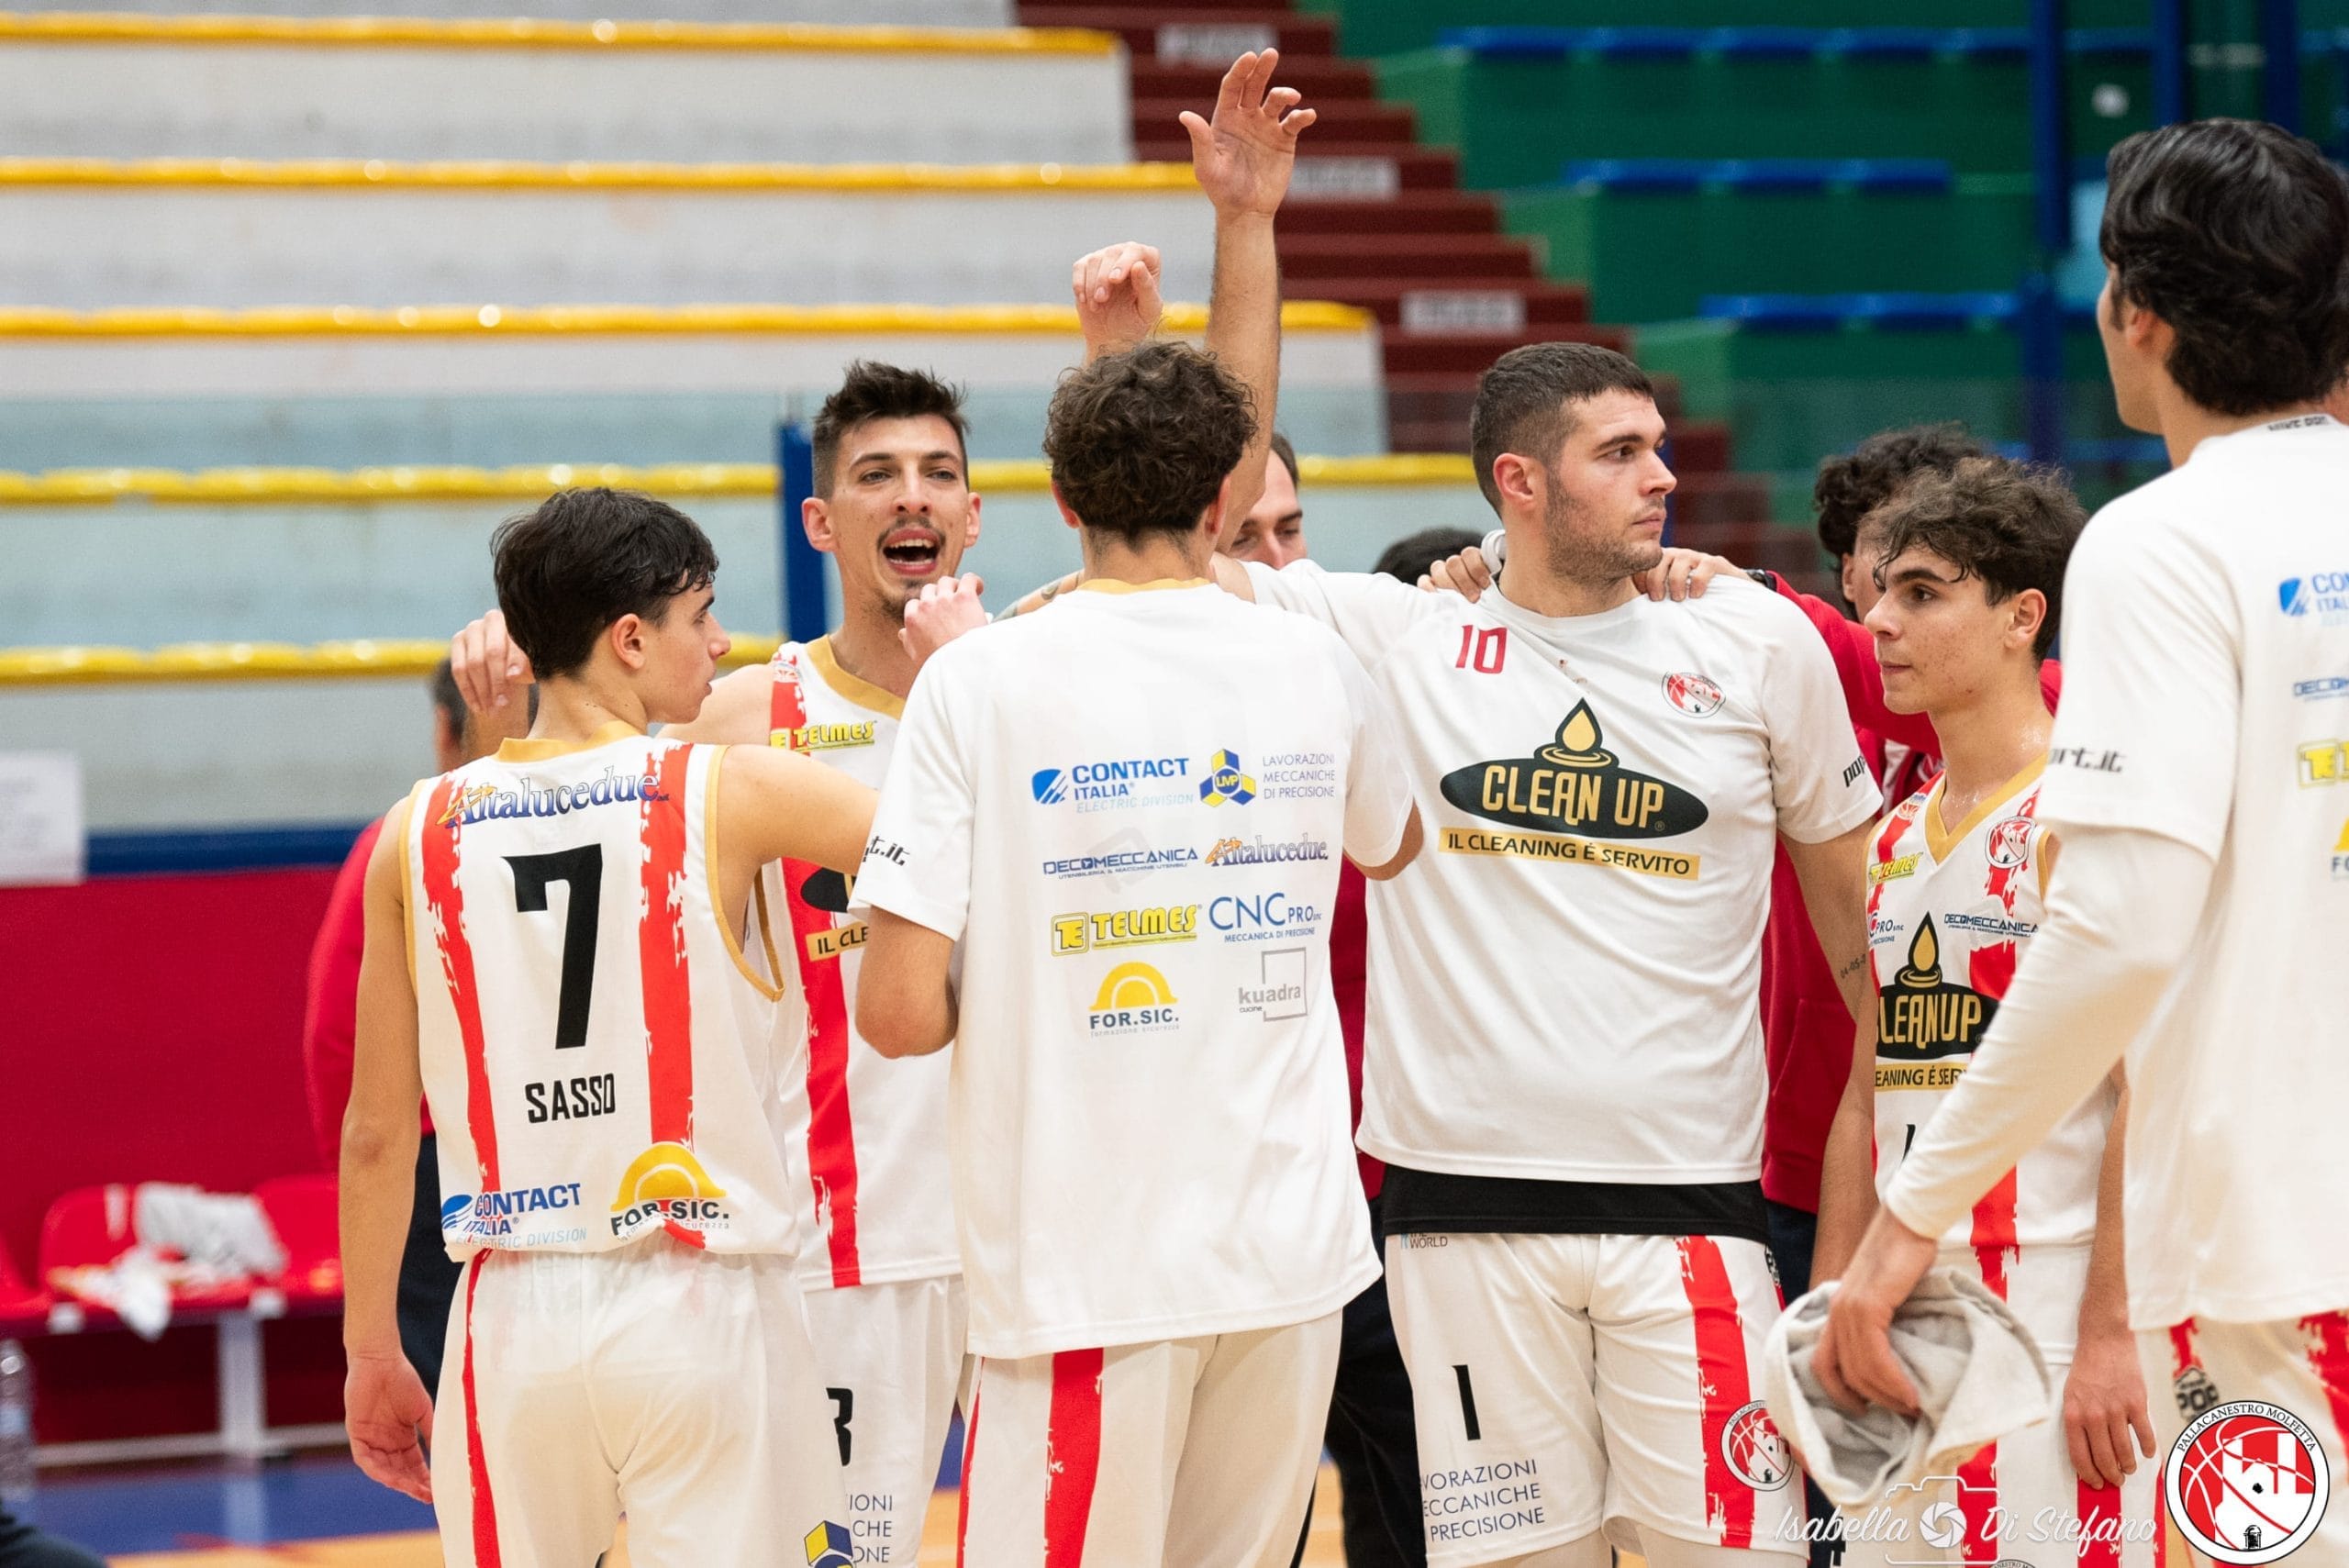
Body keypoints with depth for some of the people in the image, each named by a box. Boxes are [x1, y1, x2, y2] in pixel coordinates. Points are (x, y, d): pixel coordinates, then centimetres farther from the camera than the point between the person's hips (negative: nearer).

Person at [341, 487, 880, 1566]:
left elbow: (377, 1133, 7)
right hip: (704, 1313, -3)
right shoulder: (727, 793, -6)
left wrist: (371, 1352, 16)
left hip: (516, 1318, 3)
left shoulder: (418, 834, 4)